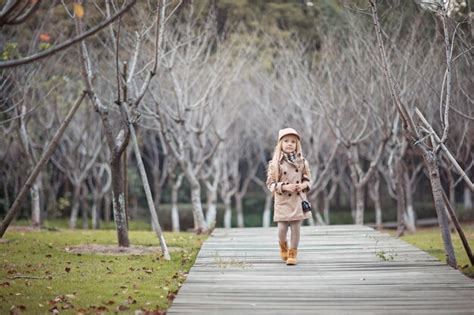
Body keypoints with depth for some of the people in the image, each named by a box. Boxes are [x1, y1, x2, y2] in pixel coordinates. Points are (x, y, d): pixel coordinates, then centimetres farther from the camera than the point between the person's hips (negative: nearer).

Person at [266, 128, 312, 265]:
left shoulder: (301, 161, 4)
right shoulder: (275, 163, -4)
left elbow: (307, 179, 12)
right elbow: (270, 183, -5)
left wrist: (303, 185, -10)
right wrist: (284, 187, -18)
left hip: (298, 200, 2)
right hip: (283, 201, -2)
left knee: (296, 228, 1)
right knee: (282, 228, -2)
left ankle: (292, 253, 15)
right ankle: (283, 246, 30)